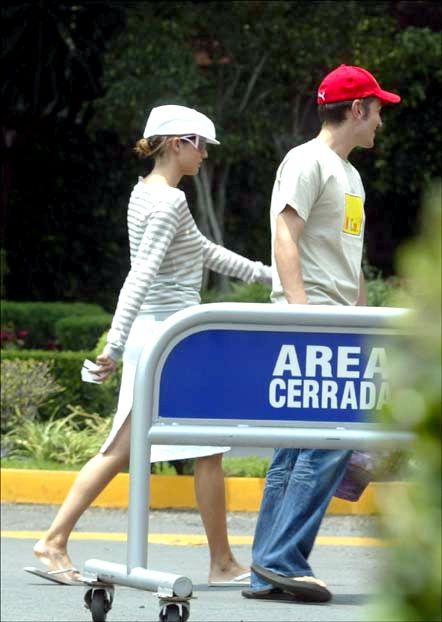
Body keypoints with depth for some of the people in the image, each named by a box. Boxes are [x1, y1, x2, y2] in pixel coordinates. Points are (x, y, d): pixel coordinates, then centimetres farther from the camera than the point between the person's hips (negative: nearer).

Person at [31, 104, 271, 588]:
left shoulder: (146, 194, 15)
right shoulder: (169, 201, -15)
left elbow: (203, 251, 26)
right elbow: (142, 274, -23)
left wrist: (264, 274, 31)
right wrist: (116, 344, -28)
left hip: (150, 337, 9)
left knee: (120, 451, 7)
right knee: (208, 450, 1)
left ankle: (54, 539, 1)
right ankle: (222, 565, 7)